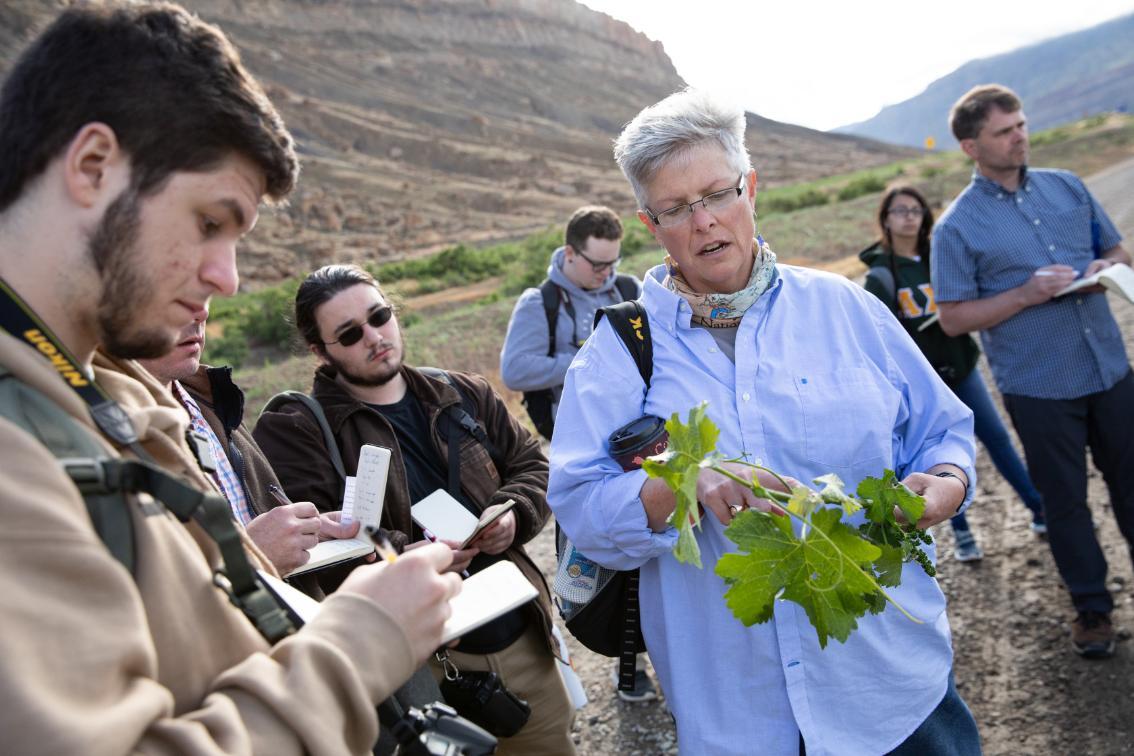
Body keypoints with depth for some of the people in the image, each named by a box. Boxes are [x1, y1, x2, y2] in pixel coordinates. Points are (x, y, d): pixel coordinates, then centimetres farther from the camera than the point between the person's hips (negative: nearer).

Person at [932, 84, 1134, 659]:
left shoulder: (1066, 187, 5)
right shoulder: (956, 227, -9)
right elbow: (954, 318, -10)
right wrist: (1026, 294, -20)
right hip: (1039, 387, -4)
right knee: (1065, 501, 10)